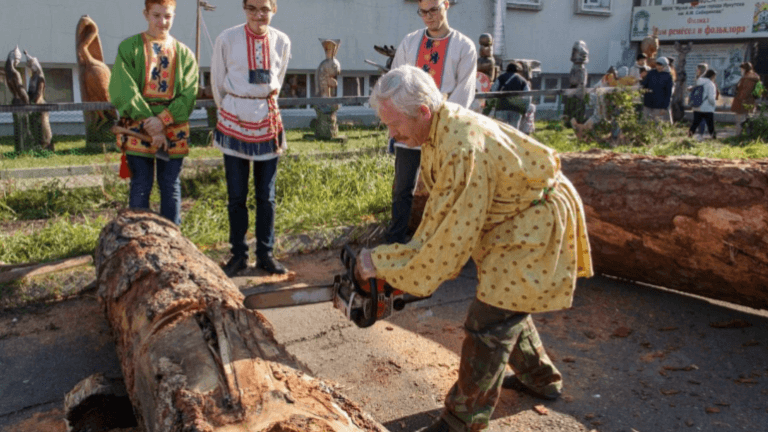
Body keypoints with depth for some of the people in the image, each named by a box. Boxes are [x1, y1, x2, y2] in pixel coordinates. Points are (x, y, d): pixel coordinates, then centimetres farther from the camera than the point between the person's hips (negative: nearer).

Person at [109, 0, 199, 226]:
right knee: (140, 186, 1)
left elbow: (188, 95, -1)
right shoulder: (129, 48, 2)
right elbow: (125, 91, -7)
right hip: (138, 128, -2)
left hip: (174, 129, 2)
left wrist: (163, 120, -15)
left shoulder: (184, 53, 8)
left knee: (171, 187, 7)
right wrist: (151, 126, -14)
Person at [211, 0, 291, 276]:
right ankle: (238, 255, 19)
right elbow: (217, 82, 5)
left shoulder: (282, 42, 0)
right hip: (234, 124, -2)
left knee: (266, 196, 8)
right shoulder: (227, 39, -8)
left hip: (268, 124, 2)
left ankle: (265, 254, 20)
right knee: (236, 196, 5)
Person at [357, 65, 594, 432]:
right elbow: (440, 207, 5)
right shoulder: (439, 130, -4)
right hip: (514, 219, 10)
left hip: (535, 225, -10)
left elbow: (452, 235, -29)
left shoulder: (463, 150, -34)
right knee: (504, 302, 23)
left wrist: (380, 263, -21)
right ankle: (541, 378, 43)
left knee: (490, 322, -6)